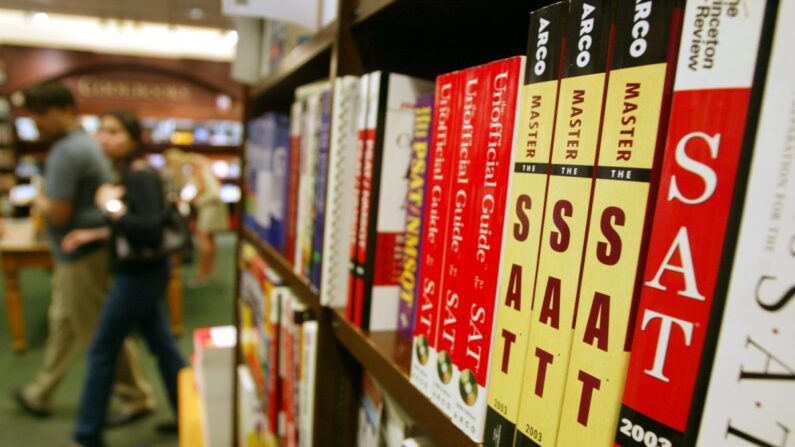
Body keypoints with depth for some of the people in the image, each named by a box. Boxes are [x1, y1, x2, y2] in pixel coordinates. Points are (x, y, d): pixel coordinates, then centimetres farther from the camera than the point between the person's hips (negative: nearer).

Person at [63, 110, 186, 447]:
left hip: (140, 274, -10)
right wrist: (94, 235, 8)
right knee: (161, 344, 17)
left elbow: (152, 232, -31)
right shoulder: (127, 176, 7)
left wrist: (111, 208, -26)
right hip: (142, 272, 10)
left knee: (101, 352, 5)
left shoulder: (141, 178, -21)